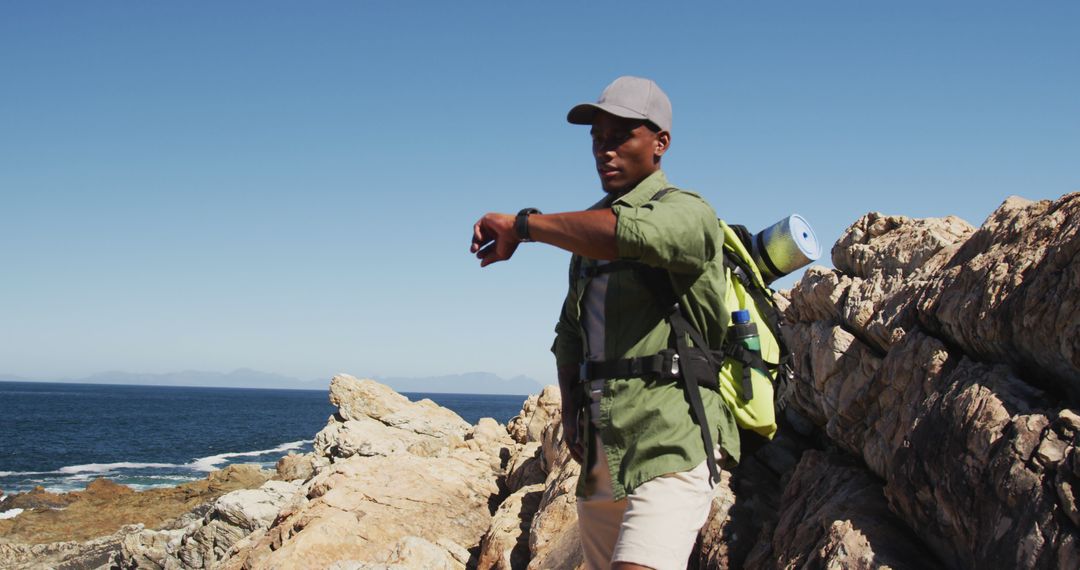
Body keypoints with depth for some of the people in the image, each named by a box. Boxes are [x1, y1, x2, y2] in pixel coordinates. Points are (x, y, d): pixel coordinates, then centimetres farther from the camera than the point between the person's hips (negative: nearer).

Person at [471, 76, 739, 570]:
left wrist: (520, 224, -17)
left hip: (669, 450, -8)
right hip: (599, 456, 8)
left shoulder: (688, 214, -5)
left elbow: (626, 234, -29)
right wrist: (570, 410, 11)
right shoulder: (588, 228, 19)